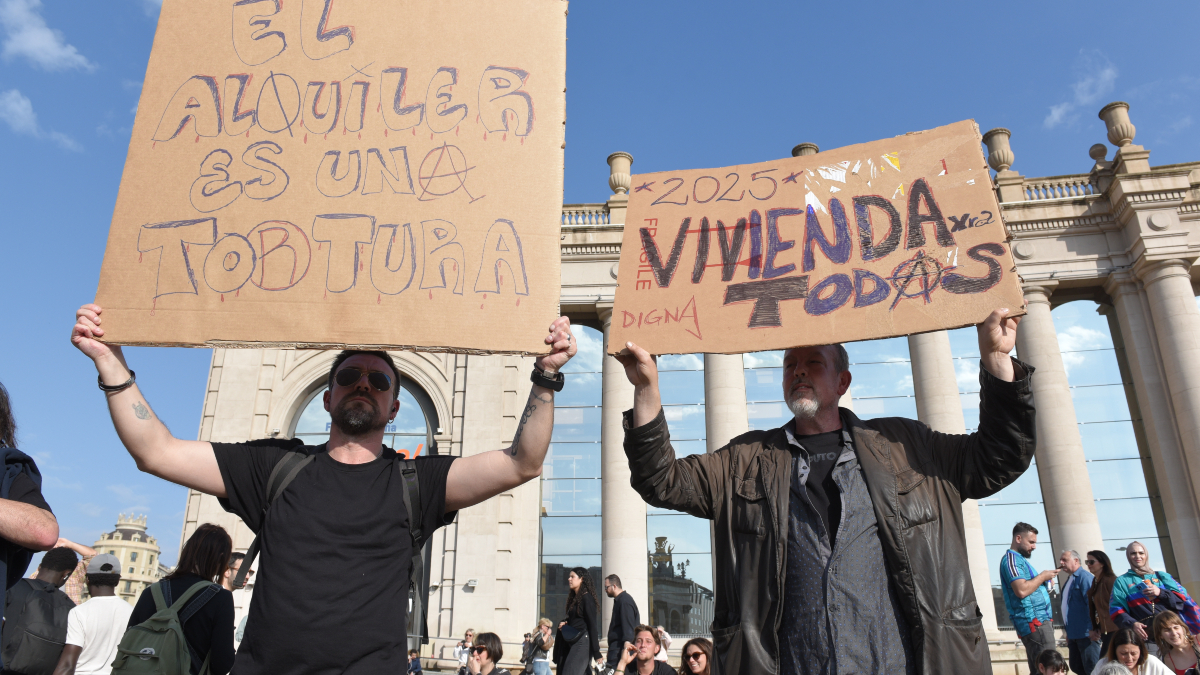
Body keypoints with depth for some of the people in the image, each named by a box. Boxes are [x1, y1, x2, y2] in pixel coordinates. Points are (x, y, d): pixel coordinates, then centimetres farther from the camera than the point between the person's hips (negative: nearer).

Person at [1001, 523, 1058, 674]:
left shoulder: (1019, 559, 22)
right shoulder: (1011, 559, -11)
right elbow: (1021, 590, -23)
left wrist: (1045, 583, 11)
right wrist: (1042, 576, -10)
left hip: (1041, 619, 10)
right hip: (1034, 621, -10)